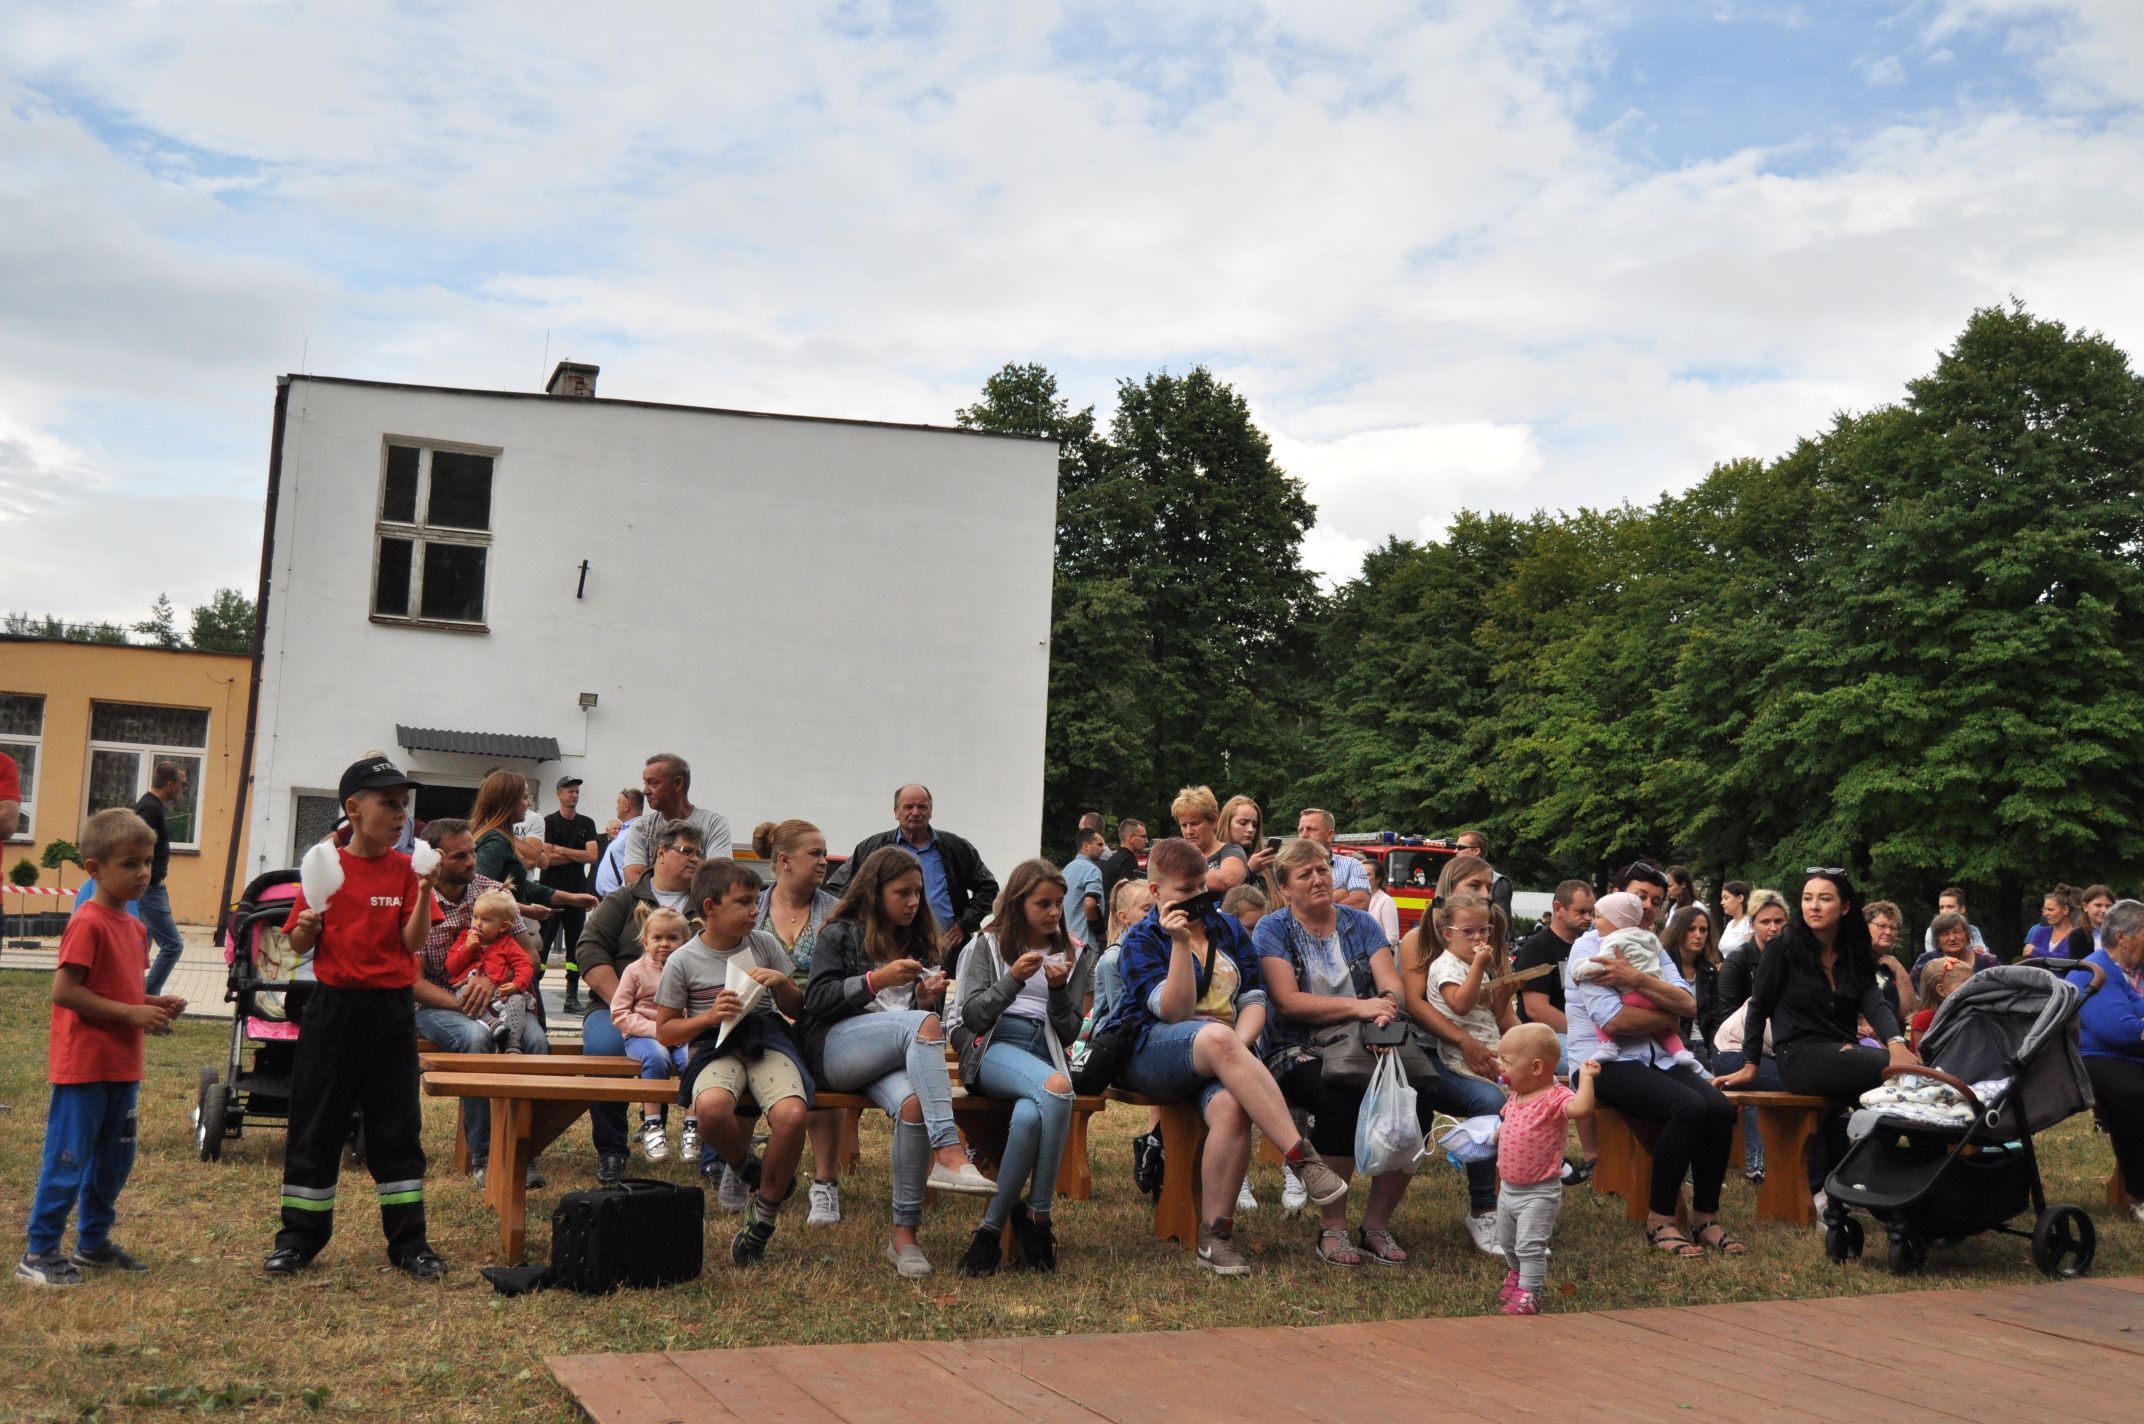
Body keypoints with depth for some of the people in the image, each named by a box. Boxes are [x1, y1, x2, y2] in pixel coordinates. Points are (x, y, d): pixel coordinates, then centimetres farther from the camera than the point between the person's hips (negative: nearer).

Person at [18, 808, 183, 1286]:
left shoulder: (135, 927, 11)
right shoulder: (88, 923, -16)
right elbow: (64, 991, -21)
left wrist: (153, 1004, 2)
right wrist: (131, 1014, -21)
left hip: (122, 1067, 9)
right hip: (83, 1064, -9)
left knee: (115, 1158, 16)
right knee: (68, 1160, -2)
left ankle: (94, 1243, 30)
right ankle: (38, 1254, 8)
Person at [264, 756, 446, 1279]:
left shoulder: (405, 869, 0)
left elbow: (414, 942, -8)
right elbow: (299, 946, 4)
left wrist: (424, 891, -21)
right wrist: (307, 926, -17)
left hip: (391, 1008, 0)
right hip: (333, 1005, 0)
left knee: (397, 1125, 6)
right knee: (315, 1123, 6)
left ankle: (409, 1242, 14)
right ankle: (299, 1238, 19)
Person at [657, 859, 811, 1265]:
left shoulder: (764, 945, 11)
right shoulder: (683, 962, 3)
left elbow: (797, 1009, 17)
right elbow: (665, 1032, 6)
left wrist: (781, 983, -4)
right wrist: (709, 1017, -11)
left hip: (768, 1041, 2)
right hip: (715, 1048, -2)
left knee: (792, 1114, -32)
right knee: (711, 1107, -39)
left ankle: (762, 1216, -7)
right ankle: (746, 1168, -2)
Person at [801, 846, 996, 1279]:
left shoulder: (919, 944, 26)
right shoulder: (841, 935, 12)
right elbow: (816, 1001, -1)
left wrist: (927, 998, 5)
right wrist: (876, 980, -10)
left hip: (895, 1058, 4)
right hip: (837, 1048, -4)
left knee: (912, 1103, -34)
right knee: (925, 1024, -34)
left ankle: (904, 1233, -28)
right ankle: (949, 1155, -44)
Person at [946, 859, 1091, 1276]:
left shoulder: (1072, 955, 21)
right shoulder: (989, 944, 15)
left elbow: (1068, 1032, 15)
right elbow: (972, 1015, 4)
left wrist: (1059, 990, -4)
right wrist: (1013, 980, -11)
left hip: (1046, 1053, 2)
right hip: (993, 1049, -2)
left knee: (1029, 1116, -38)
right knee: (1057, 1088, -38)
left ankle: (991, 1227, -23)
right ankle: (1038, 1218, -28)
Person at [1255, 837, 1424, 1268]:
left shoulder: (1360, 924, 14)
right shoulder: (1273, 929, 3)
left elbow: (1392, 983, 2)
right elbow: (1288, 1001, -10)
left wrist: (1388, 1003, -23)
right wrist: (1358, 1007, -19)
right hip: (1297, 1053, -3)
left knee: (1412, 1096, -27)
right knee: (1341, 1099, -35)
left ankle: (1377, 1223, -10)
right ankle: (1331, 1228, -19)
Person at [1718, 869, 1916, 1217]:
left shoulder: (1855, 954, 10)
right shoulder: (1787, 947, -3)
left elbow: (1875, 1003, -6)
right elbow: (1760, 1005, 2)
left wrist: (1896, 1042, -27)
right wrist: (1750, 1065, 2)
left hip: (1844, 1057, 6)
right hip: (1801, 1056, -6)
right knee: (1896, 1071, -28)